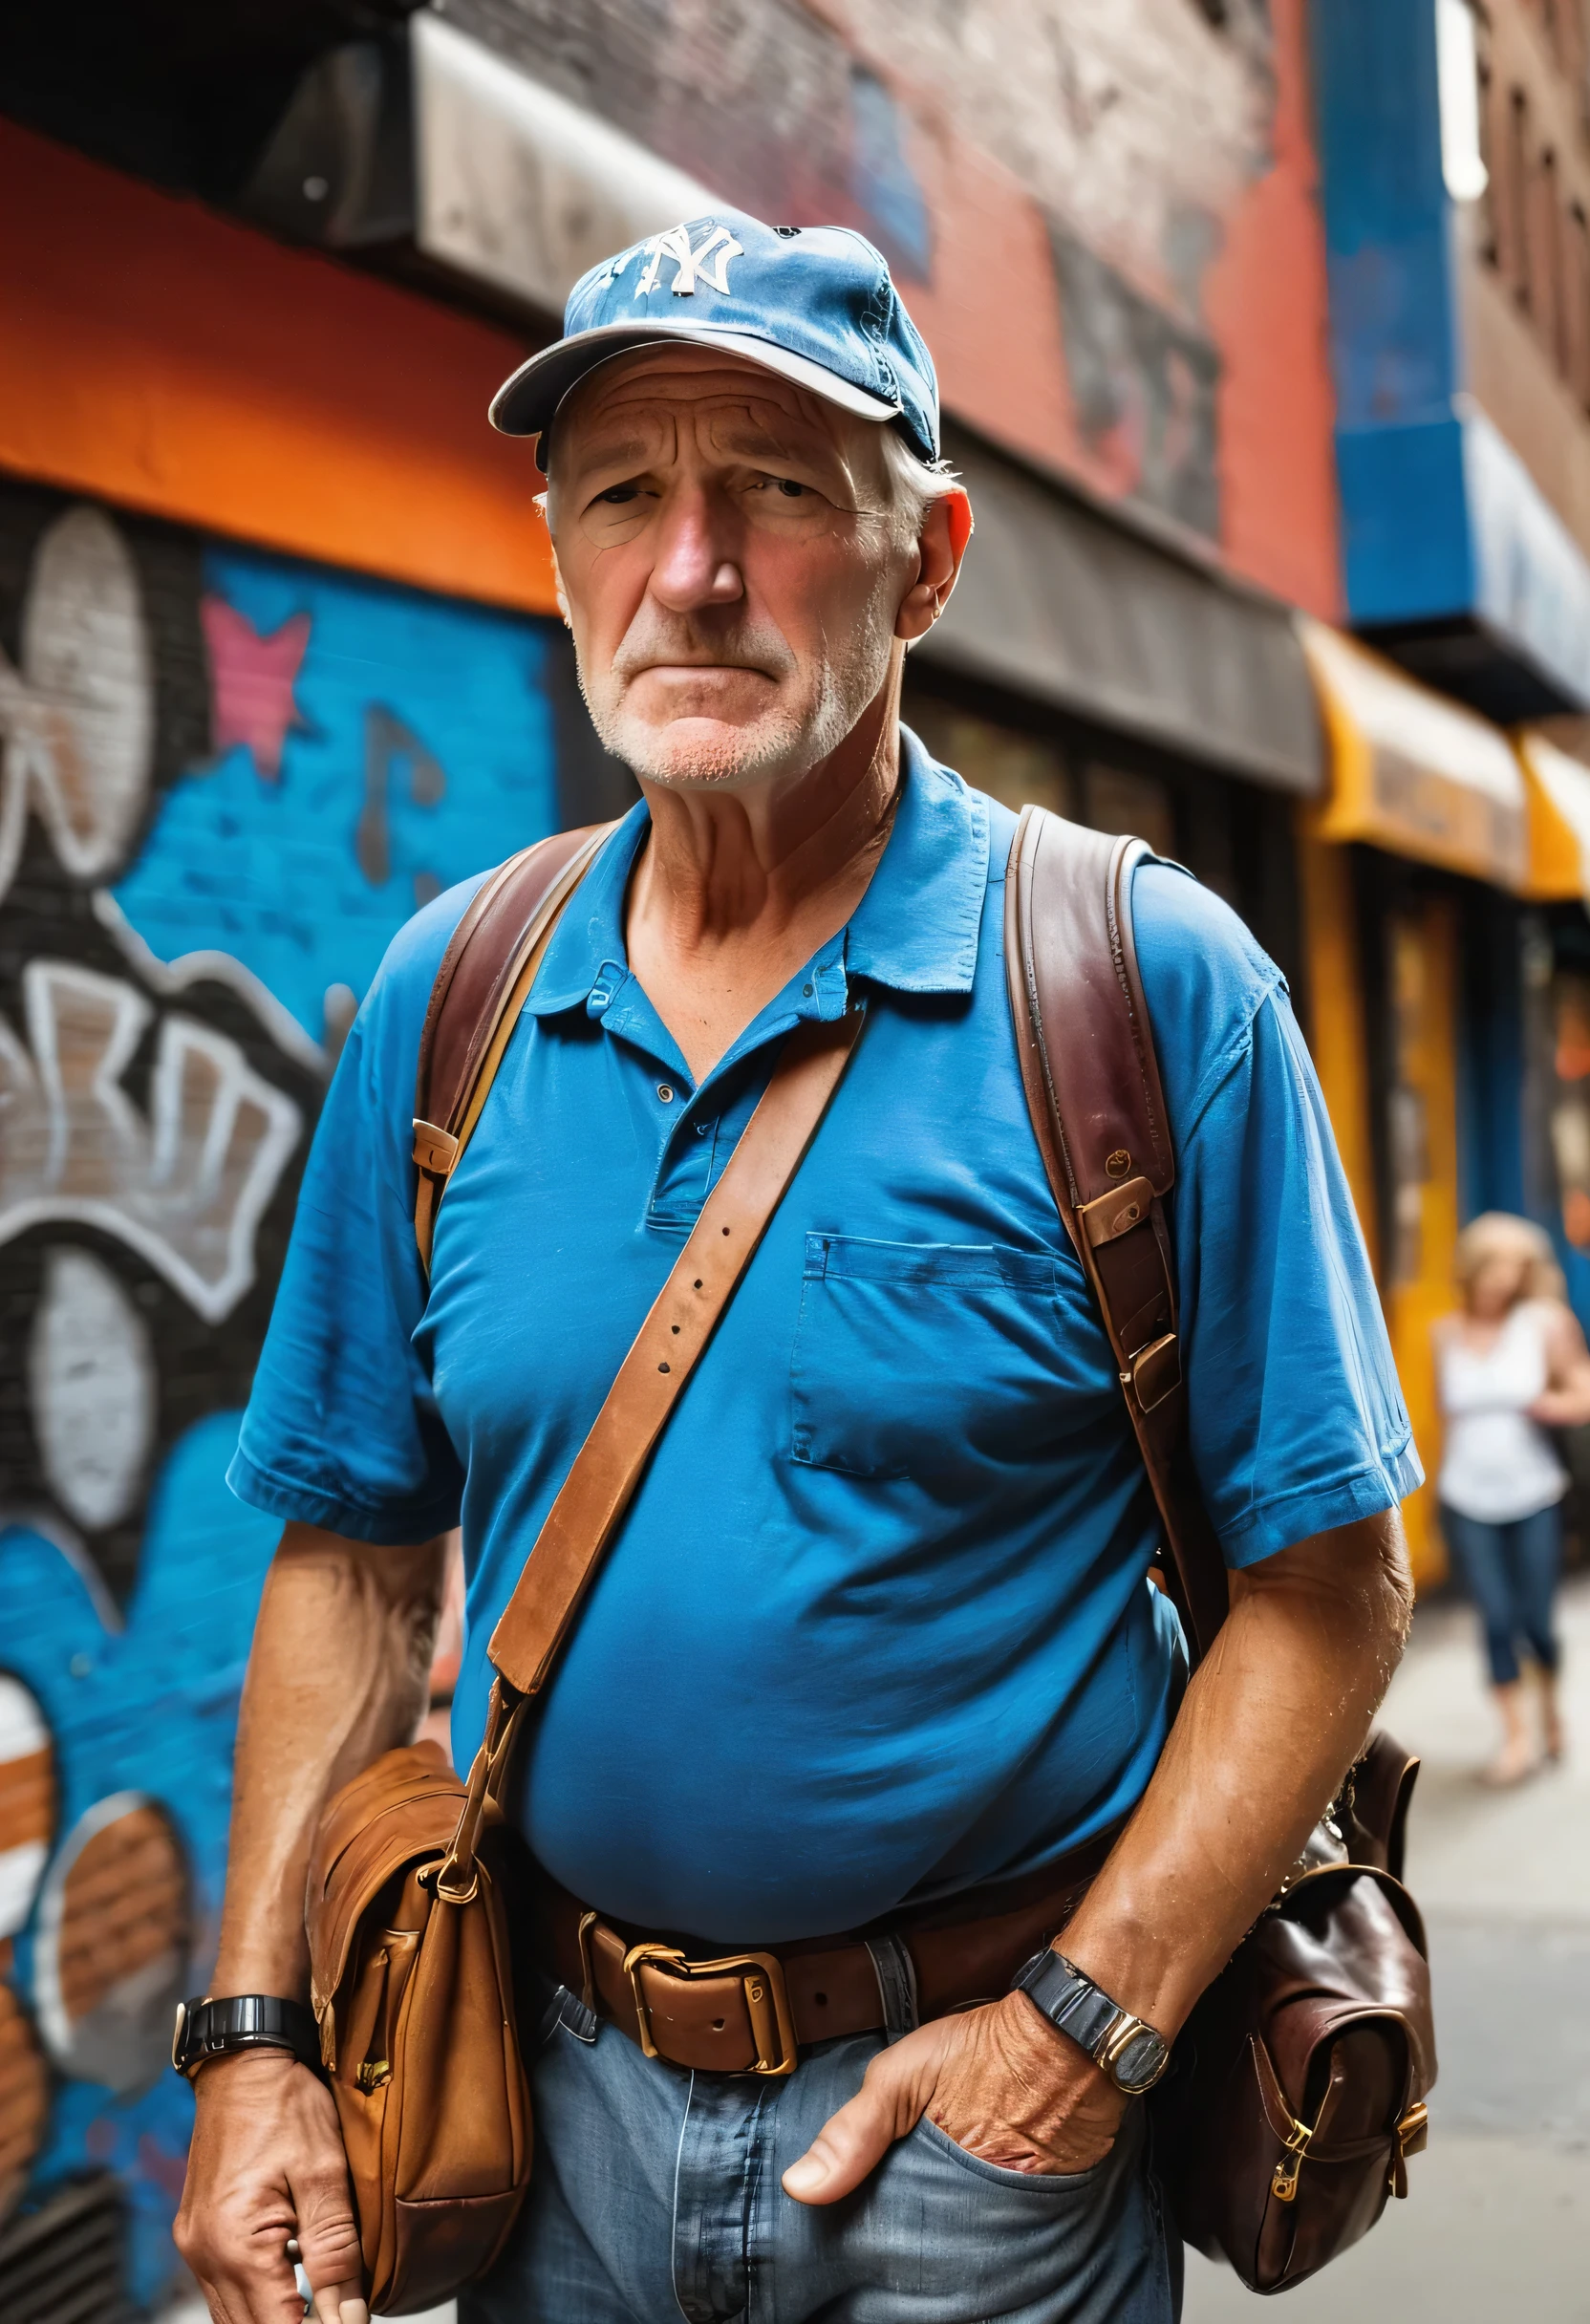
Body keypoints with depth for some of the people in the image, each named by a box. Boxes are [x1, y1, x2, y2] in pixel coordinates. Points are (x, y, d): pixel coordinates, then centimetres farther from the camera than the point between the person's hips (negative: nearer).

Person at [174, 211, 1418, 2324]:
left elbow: (1325, 1578, -10)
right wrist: (254, 2034, -1)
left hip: (979, 2094, -3)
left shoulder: (1150, 985, -12)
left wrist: (1085, 2029, -15)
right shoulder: (447, 997, -1)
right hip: (558, 2091, 4)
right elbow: (356, 1552, 3)